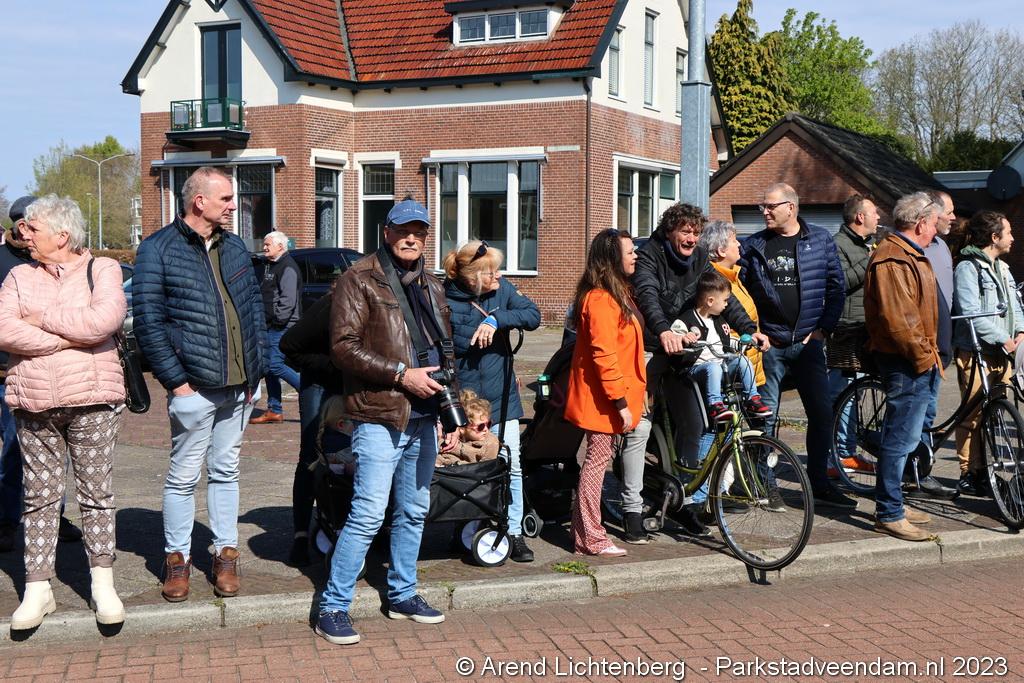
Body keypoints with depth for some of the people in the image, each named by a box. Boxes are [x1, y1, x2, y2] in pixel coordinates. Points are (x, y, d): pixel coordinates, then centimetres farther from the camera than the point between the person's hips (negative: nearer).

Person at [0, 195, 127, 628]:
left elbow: (105, 320, -17)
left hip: (91, 399, -3)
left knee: (97, 493, 4)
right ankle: (37, 589, 14)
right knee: (39, 495, 7)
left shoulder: (102, 270, 2)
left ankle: (103, 584, 13)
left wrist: (44, 319, -8)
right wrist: (69, 338, -13)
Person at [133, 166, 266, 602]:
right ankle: (177, 557, 17)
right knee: (185, 475, 4)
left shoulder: (234, 247, 12)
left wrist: (257, 367, 7)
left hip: (240, 386, 5)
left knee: (225, 471, 13)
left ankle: (225, 552, 22)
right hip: (195, 387, -5)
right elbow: (148, 321, -10)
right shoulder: (158, 250, -6)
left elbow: (254, 307, 16)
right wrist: (176, 381, -13)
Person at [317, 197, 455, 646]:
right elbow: (343, 347, -14)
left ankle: (402, 595, 30)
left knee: (414, 512, 15)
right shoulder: (359, 281, -6)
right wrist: (401, 374, -17)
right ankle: (333, 608, 1)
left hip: (424, 418, 7)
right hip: (380, 417, -7)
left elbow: (446, 353, 22)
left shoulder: (431, 287, 16)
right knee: (368, 514, -9)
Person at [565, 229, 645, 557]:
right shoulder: (600, 299, -19)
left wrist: (627, 397, 22)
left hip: (610, 395, 10)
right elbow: (604, 355, -23)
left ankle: (585, 533, 22)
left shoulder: (616, 293, 15)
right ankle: (591, 539, 4)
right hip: (604, 397, -10)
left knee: (598, 460, 14)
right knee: (597, 460, -4)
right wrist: (620, 402, -22)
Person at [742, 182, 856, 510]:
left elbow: (835, 286, 5)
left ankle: (819, 485, 14)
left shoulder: (820, 239, 3)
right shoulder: (754, 246, 3)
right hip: (769, 344, -1)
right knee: (765, 417, 1)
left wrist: (824, 328, -2)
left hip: (807, 343, 1)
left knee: (821, 413, 2)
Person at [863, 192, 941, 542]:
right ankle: (888, 515, -1)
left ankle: (893, 505, 24)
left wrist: (930, 354, 18)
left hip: (919, 362, 11)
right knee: (901, 437, -7)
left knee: (904, 436, 15)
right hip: (906, 364, -11)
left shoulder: (911, 256, 19)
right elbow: (896, 319, -24)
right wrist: (923, 355, -16)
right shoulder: (892, 261, -17)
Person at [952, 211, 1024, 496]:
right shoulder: (968, 268, -9)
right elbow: (971, 313, -17)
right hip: (976, 352, -8)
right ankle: (969, 474, 2)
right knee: (974, 415, -4)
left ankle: (986, 469, 17)